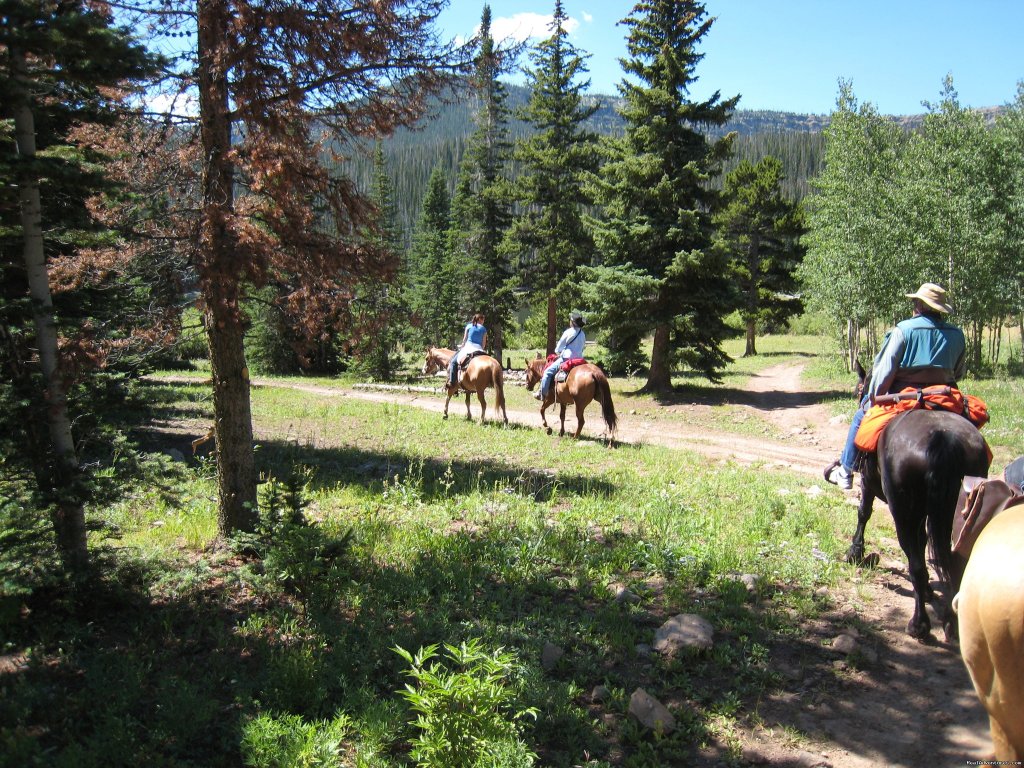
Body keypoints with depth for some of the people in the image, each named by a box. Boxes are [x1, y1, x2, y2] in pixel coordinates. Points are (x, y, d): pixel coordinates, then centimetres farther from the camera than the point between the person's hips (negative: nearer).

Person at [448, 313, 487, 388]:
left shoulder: (469, 326, 8)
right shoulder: (483, 329, 10)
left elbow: (465, 339, 9)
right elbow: (484, 344, 8)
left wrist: (462, 346, 23)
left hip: (469, 346, -2)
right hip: (479, 349, 2)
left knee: (453, 361, 3)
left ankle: (452, 381, -12)